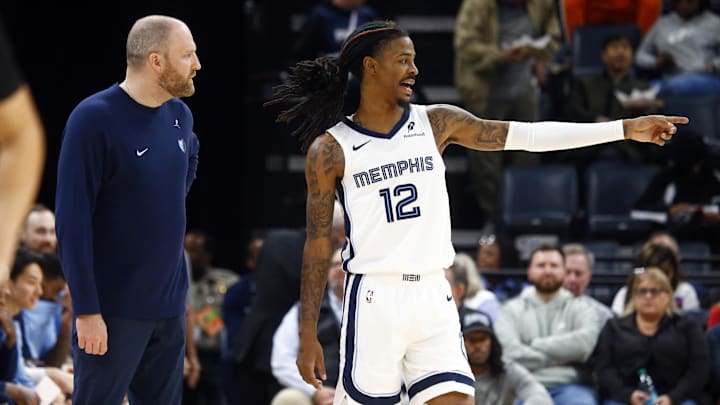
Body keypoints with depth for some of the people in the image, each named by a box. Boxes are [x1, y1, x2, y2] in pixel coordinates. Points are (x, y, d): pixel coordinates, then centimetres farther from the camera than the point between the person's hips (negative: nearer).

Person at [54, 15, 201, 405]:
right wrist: (87, 310, -19)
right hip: (115, 309, -7)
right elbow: (72, 220, -17)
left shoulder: (179, 114, 6)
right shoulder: (94, 119, -15)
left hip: (170, 303, 7)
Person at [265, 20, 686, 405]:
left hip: (433, 295, 3)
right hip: (375, 297, -3)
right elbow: (318, 244, 1)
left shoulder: (436, 122, 6)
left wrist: (626, 129, -3)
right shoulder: (329, 149, -2)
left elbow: (527, 135, 3)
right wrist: (308, 335, -2)